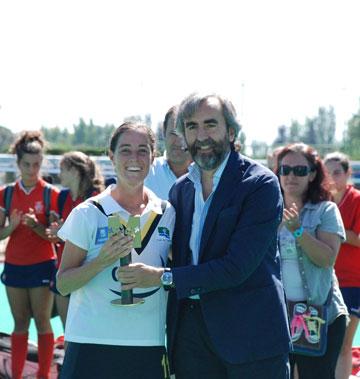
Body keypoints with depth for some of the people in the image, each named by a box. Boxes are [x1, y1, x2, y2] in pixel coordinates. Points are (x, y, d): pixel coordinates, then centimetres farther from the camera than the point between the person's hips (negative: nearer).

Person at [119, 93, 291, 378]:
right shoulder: (180, 189, 11)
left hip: (250, 332, -5)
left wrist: (163, 277, -16)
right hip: (191, 331, 5)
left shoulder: (261, 184, -10)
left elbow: (238, 266, -18)